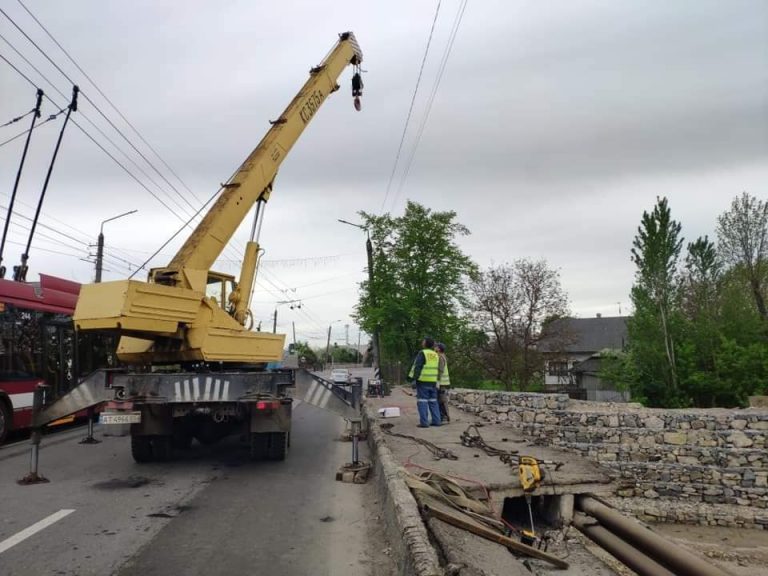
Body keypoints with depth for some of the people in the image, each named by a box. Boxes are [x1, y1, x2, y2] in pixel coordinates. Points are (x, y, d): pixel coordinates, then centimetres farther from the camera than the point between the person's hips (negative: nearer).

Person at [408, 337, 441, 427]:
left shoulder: (422, 353, -11)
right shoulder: (435, 355, 12)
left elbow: (416, 367, -16)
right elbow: (438, 369, 15)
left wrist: (412, 378, -14)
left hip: (423, 381, -7)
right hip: (433, 382, 7)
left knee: (422, 401, -3)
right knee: (433, 401, 12)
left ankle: (424, 422, -6)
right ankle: (436, 421, 11)